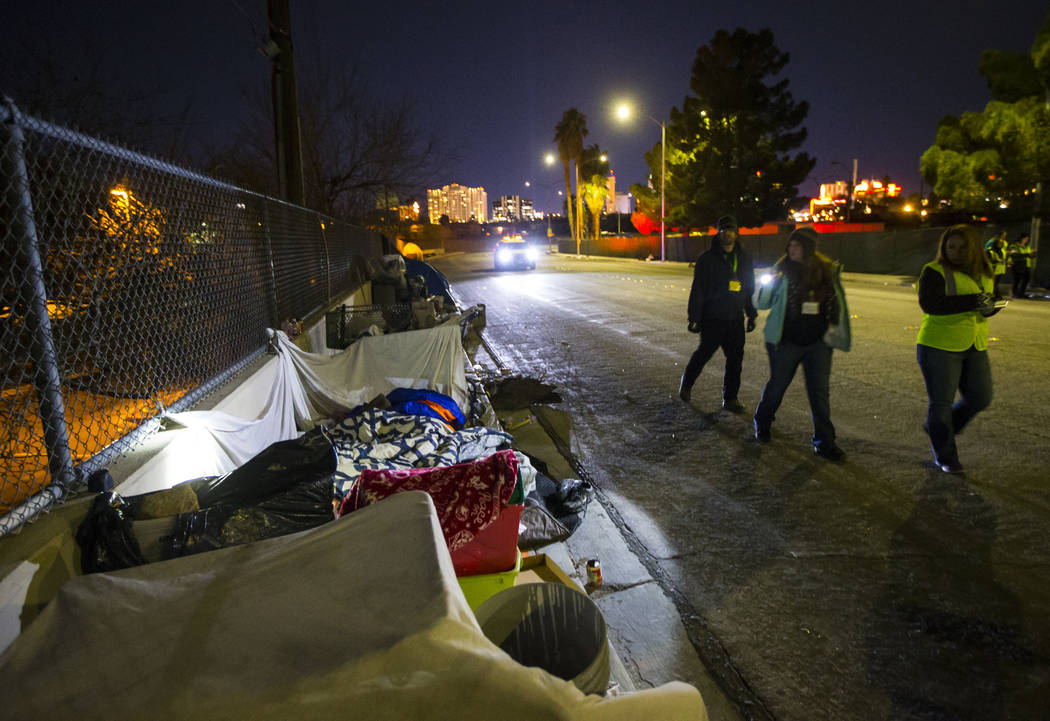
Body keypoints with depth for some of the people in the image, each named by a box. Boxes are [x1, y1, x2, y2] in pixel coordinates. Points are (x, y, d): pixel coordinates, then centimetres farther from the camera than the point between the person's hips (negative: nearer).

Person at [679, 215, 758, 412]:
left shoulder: (744, 259, 11)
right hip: (712, 319, -5)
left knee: (735, 359, 5)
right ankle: (686, 384, 29)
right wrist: (694, 318, -11)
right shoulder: (707, 258, -5)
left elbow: (750, 289, 19)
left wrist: (752, 315, 15)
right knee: (704, 353, 5)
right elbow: (697, 290, -7)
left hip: (736, 320, 5)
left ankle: (730, 398, 16)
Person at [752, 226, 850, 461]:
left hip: (818, 343, 2)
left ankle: (824, 442, 14)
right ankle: (762, 424, 36)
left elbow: (837, 302, 15)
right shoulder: (783, 270, -6)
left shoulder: (828, 270, 1)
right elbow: (761, 303, -3)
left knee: (820, 392, 4)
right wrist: (767, 285, -23)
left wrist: (836, 332, 9)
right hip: (786, 342, -2)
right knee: (777, 386, 11)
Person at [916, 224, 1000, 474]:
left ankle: (937, 429, 32)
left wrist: (990, 305, -6)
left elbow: (987, 303, 19)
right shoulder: (935, 271, -10)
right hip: (940, 347, -6)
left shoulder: (983, 273, 11)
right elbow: (929, 304, -23)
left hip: (974, 348, 7)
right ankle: (945, 458, 19)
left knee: (980, 399, 9)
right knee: (942, 402, 3)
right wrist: (972, 302, -28)